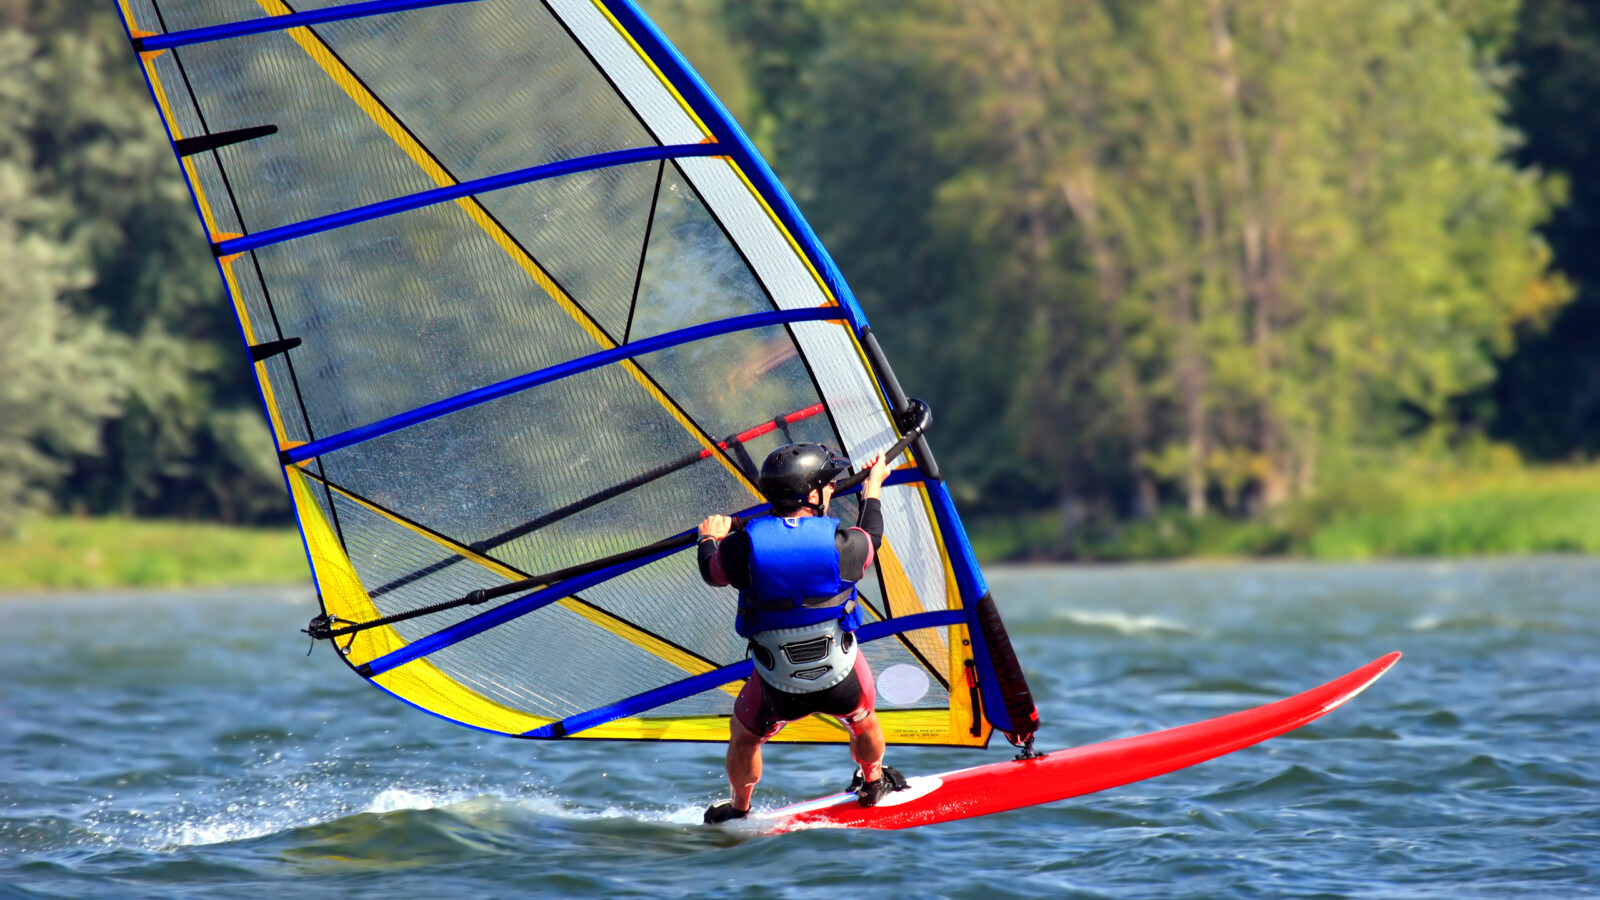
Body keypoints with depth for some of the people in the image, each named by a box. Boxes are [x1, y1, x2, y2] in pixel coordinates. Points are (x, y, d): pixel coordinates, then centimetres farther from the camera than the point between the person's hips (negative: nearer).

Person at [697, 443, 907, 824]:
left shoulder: (743, 546, -18)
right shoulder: (842, 544, -19)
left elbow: (712, 573, 5)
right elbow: (871, 537, 6)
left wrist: (710, 539, 28)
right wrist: (874, 486, 25)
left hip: (778, 691, 0)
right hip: (842, 680, 0)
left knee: (744, 734, 31)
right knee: (863, 721, 35)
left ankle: (739, 811, 49)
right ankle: (873, 786, 59)